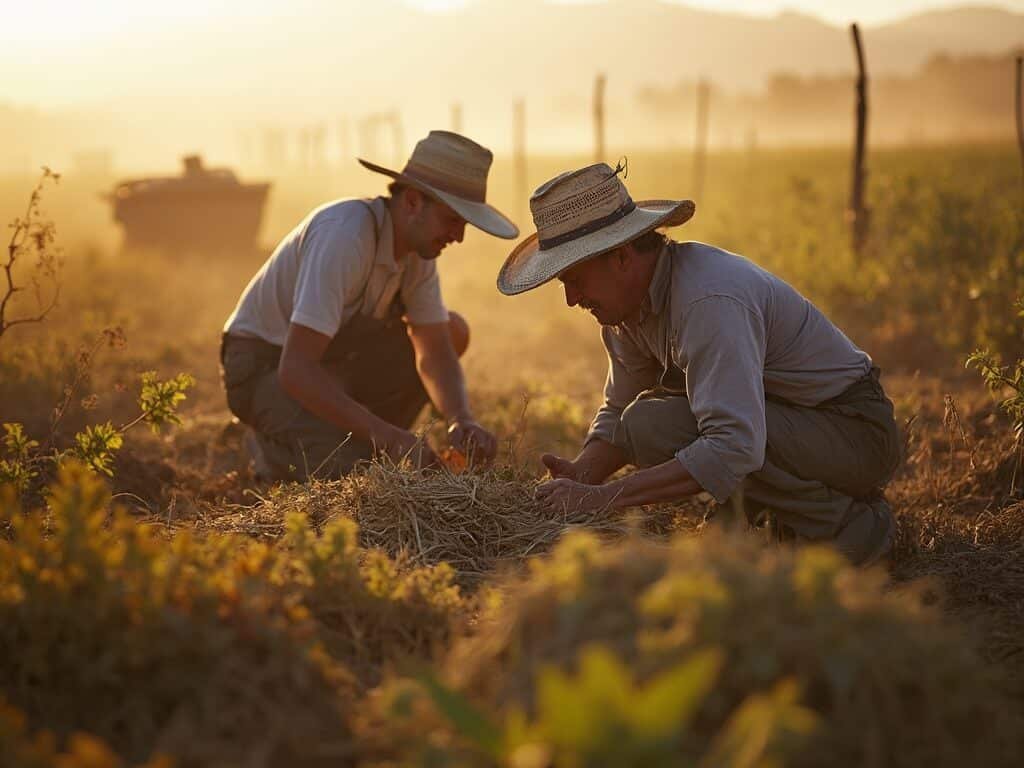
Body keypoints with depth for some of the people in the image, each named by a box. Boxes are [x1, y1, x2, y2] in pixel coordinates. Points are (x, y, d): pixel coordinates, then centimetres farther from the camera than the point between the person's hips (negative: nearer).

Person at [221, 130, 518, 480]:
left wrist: (462, 421, -26)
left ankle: (353, 440, 6)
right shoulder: (346, 235, -33)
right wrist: (386, 434, -41)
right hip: (266, 366, -9)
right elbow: (295, 369, -38)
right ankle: (277, 446, 3)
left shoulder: (419, 242, -6)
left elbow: (435, 352, -6)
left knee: (453, 332, 4)